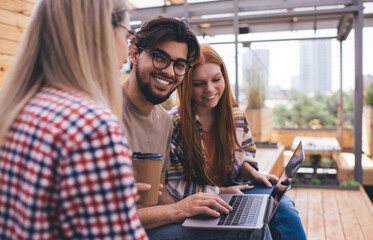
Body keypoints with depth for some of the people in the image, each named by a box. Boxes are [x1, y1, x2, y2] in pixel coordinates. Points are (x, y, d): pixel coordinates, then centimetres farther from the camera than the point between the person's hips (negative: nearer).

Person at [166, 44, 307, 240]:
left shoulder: (235, 113, -3)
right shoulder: (173, 125, -19)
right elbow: (173, 185, -15)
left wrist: (253, 174, -8)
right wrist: (221, 192, -17)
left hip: (234, 186, 5)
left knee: (283, 206, -17)